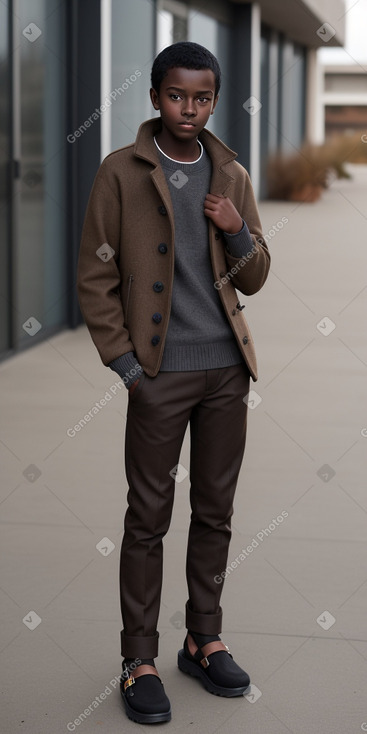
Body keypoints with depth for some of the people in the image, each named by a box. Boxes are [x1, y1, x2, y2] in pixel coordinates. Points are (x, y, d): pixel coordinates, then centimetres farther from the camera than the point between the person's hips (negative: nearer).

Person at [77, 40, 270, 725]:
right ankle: (139, 660, 9)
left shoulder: (232, 176, 10)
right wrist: (124, 361, -8)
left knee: (215, 512, 11)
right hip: (160, 373, -4)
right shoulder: (121, 172, -2)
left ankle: (204, 641, 25)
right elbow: (94, 277, -2)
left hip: (227, 369, 4)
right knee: (148, 517, 0)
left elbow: (254, 280, 13)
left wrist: (239, 231, -7)